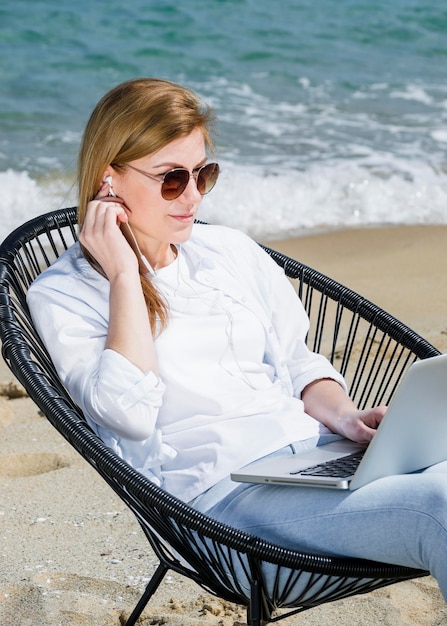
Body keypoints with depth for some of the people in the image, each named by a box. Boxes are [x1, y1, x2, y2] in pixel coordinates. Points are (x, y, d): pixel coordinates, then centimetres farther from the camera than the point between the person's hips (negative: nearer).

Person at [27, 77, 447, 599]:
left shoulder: (232, 251, 19)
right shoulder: (61, 294, 4)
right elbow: (130, 413, -12)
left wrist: (343, 415, 1)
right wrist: (125, 277, -7)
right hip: (224, 489, -6)